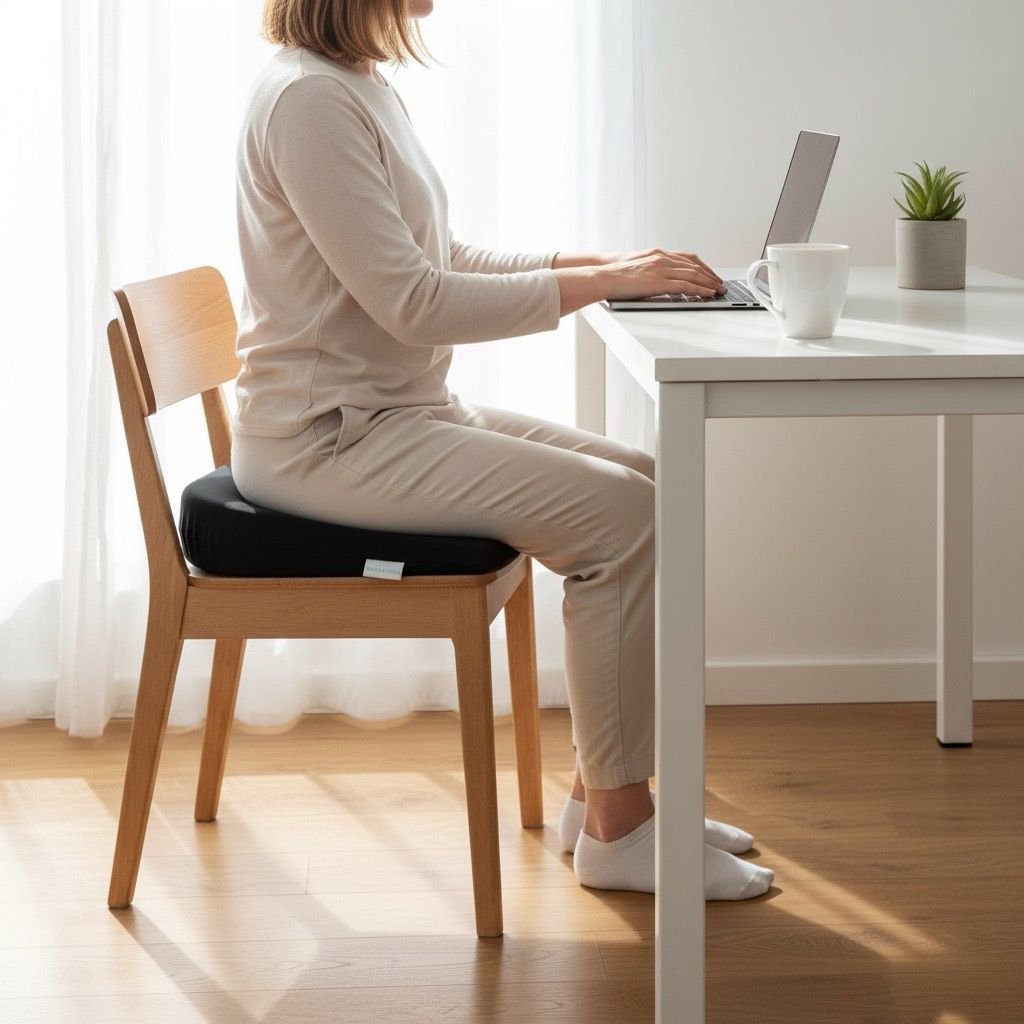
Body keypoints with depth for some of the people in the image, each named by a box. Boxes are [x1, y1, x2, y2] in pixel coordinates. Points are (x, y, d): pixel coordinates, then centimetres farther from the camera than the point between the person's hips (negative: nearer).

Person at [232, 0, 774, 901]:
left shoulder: (360, 88, 14)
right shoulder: (307, 98, -18)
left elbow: (442, 262, 18)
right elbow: (412, 303, -22)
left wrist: (601, 263, 5)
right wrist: (597, 283, -17)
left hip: (405, 411, 10)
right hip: (325, 441, -10)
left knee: (645, 483, 4)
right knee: (617, 514, -18)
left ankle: (602, 790, 9)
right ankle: (616, 830, -8)